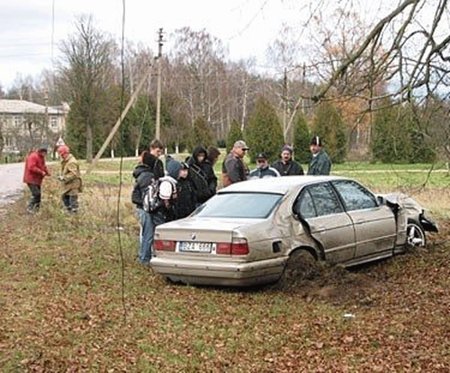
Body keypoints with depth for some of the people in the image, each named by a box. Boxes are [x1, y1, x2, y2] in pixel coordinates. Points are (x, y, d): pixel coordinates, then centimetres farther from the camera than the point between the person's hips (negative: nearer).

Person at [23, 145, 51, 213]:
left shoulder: (41, 157, 14)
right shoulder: (33, 156, -18)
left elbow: (43, 166, 21)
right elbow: (31, 168, -26)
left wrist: (47, 172, 1)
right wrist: (41, 172, -23)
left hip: (37, 179, 10)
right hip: (31, 179, -10)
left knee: (38, 194, 10)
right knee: (36, 194, -15)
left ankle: (36, 208, 17)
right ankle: (30, 208, -9)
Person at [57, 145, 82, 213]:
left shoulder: (72, 162, -21)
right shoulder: (65, 161, 13)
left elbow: (73, 174, -27)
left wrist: (64, 178, -24)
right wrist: (61, 176, 9)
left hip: (73, 184, -11)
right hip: (68, 184, 11)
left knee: (73, 199, -6)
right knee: (65, 197, 17)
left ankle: (74, 212, 0)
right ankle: (69, 211, 26)